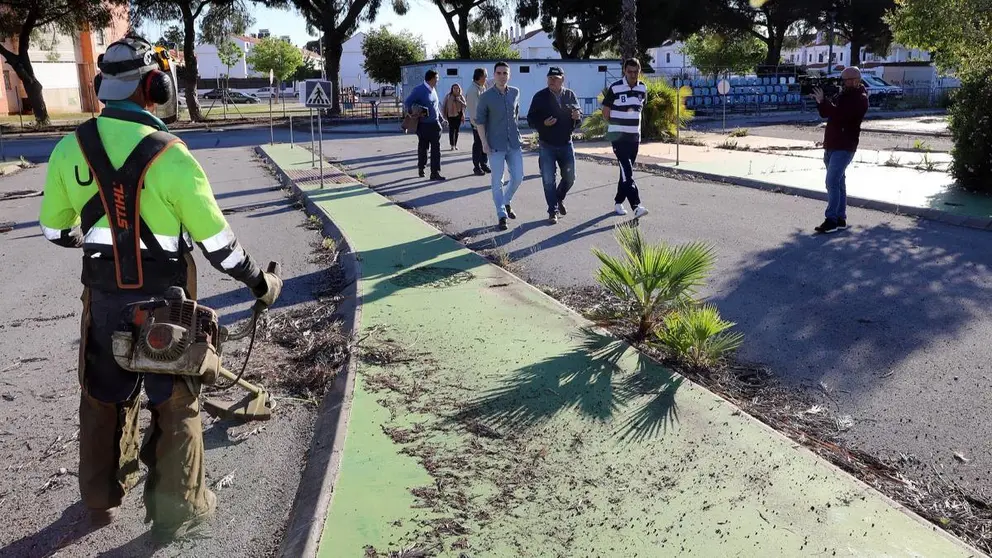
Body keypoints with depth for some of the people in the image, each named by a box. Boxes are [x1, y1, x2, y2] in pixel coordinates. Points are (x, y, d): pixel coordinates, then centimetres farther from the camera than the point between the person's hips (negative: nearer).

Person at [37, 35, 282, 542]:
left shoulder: (70, 148, -5)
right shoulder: (168, 154, -20)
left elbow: (54, 228, 7)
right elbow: (216, 238, -17)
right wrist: (258, 282, -3)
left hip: (104, 295, 5)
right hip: (163, 300, -4)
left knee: (104, 397, 22)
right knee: (174, 402, 12)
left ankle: (101, 499, 40)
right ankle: (176, 509, 23)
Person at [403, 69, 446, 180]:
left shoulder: (433, 90, 12)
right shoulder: (418, 90, -11)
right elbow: (407, 104, -13)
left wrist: (441, 119, 25)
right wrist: (413, 111, -31)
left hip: (434, 124, 6)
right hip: (423, 125, -6)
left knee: (436, 148, 5)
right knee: (422, 147, 5)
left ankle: (435, 172, 11)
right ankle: (421, 168, 17)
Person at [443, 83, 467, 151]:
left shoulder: (461, 97, 8)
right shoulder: (448, 96, 2)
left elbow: (465, 105, 1)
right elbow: (445, 106, 3)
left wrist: (460, 101, -14)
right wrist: (445, 115, 0)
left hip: (458, 115, 2)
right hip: (450, 115, -2)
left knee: (456, 130, 7)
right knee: (451, 130, -10)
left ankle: (455, 145, 17)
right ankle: (452, 145, -11)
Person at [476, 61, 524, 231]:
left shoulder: (515, 93, 6)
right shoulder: (486, 97, -6)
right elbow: (479, 120, -3)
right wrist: (484, 142, -10)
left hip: (514, 143, 4)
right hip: (496, 145, -4)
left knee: (518, 177, 5)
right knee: (497, 181, 0)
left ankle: (506, 202, 31)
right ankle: (502, 215, 8)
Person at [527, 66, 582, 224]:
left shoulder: (570, 95, 3)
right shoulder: (540, 96, -5)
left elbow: (579, 119, 11)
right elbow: (531, 119, -4)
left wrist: (577, 117, -14)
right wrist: (543, 123, -24)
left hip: (566, 144, 3)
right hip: (546, 145, -3)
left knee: (570, 177, 9)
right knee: (549, 180, -1)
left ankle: (559, 198, 37)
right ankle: (553, 211, 12)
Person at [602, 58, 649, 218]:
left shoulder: (643, 88, 6)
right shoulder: (615, 88, -10)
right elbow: (605, 112, -2)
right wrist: (615, 126, 3)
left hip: (635, 136, 6)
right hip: (618, 136, -6)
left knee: (627, 170, 12)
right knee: (627, 171, -15)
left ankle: (619, 202, 24)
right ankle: (636, 206, -22)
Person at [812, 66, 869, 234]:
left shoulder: (860, 99, -11)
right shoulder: (843, 94, 16)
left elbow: (840, 115, -24)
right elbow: (825, 113, 15)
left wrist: (823, 100, -22)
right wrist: (820, 100, -3)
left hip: (844, 147, -9)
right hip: (831, 145, 9)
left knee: (832, 182, -15)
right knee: (838, 182, 11)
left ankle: (831, 220, -15)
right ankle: (841, 219, 16)